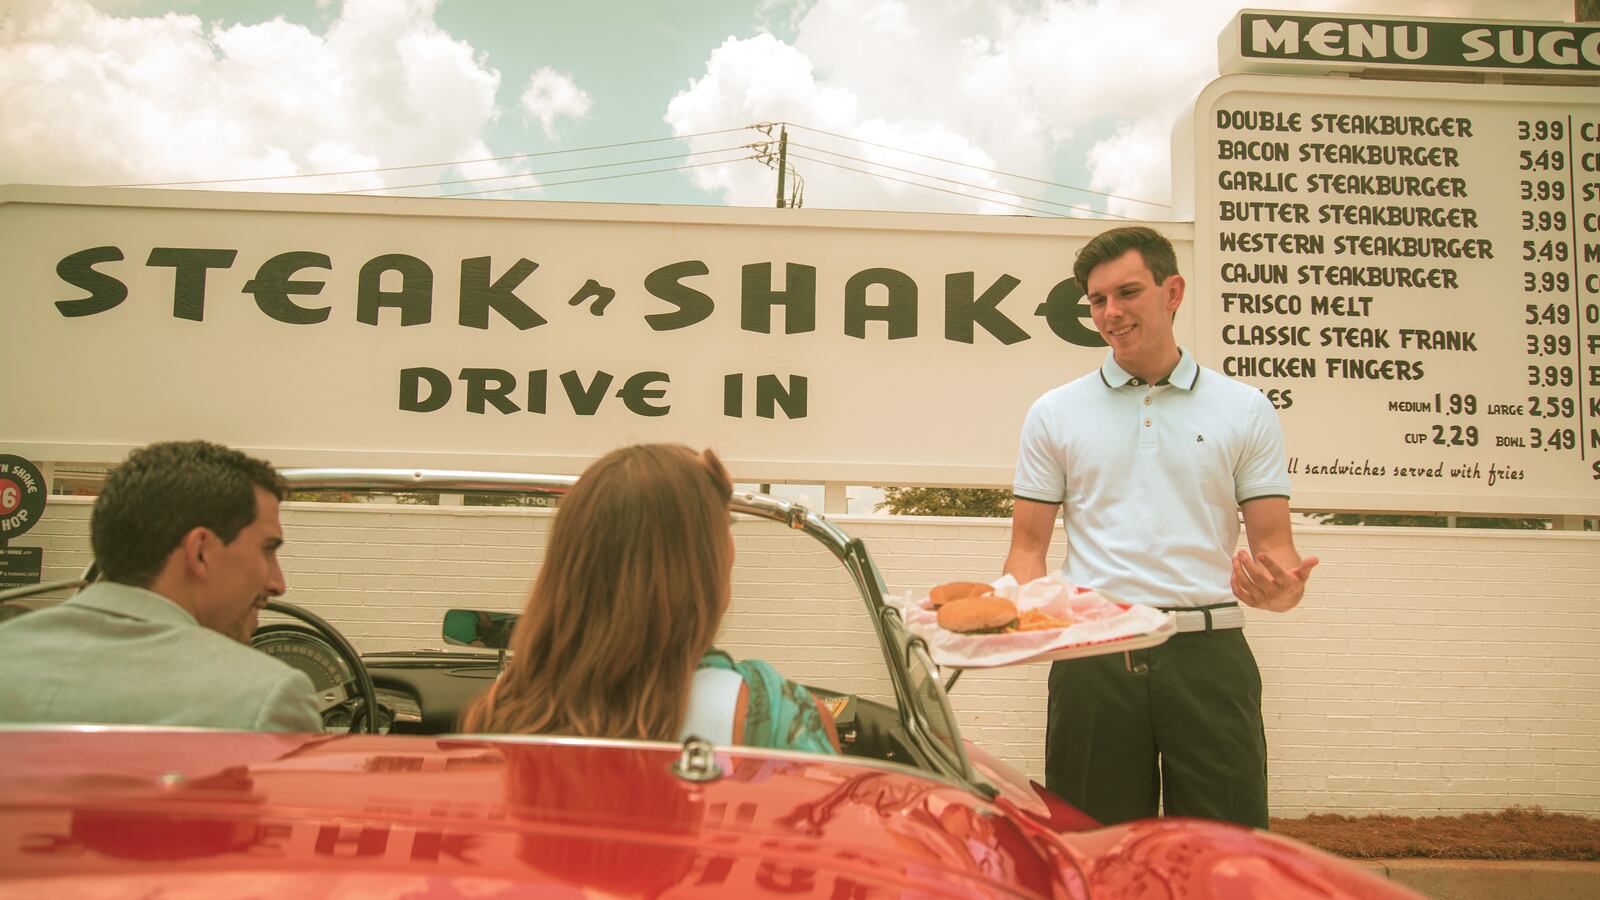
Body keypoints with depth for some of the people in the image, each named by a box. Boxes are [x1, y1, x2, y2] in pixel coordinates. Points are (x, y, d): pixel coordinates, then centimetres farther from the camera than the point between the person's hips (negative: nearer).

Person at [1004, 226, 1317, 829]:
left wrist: (1281, 589, -16)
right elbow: (1028, 548, 8)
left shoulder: (1246, 410, 8)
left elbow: (1273, 545, 7)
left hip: (1208, 654, 0)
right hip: (1094, 658, 0)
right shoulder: (1055, 413, 9)